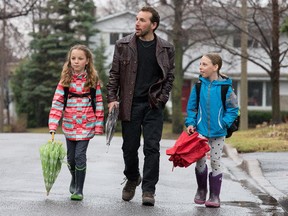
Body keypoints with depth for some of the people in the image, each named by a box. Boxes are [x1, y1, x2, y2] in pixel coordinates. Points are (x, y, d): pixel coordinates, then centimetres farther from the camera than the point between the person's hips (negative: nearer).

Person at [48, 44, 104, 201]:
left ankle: (79, 190, 1)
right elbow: (57, 102, -6)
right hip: (69, 125, 2)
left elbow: (99, 103, -1)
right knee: (70, 157, 13)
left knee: (79, 156, -10)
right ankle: (74, 179, 41)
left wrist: (98, 126, -5)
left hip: (86, 125, -2)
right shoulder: (65, 80, -1)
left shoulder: (93, 80, -2)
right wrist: (53, 126, -15)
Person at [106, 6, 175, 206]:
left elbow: (170, 76, 8)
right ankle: (132, 179, 33)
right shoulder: (123, 45, 3)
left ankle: (149, 189, 1)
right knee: (130, 147, 8)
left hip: (153, 106, -1)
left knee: (152, 148, -5)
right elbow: (114, 74, 6)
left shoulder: (166, 48, 3)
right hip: (130, 105, 1)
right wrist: (112, 98, -3)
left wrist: (162, 98, -4)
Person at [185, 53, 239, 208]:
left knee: (215, 162, 3)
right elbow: (191, 107, 8)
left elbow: (233, 109, 0)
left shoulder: (225, 87, -7)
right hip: (200, 131, 2)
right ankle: (201, 190, 22)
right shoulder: (199, 86, -1)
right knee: (200, 161, 0)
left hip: (218, 133, -1)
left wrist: (224, 124, -11)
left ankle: (214, 196, 12)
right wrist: (190, 123, -4)